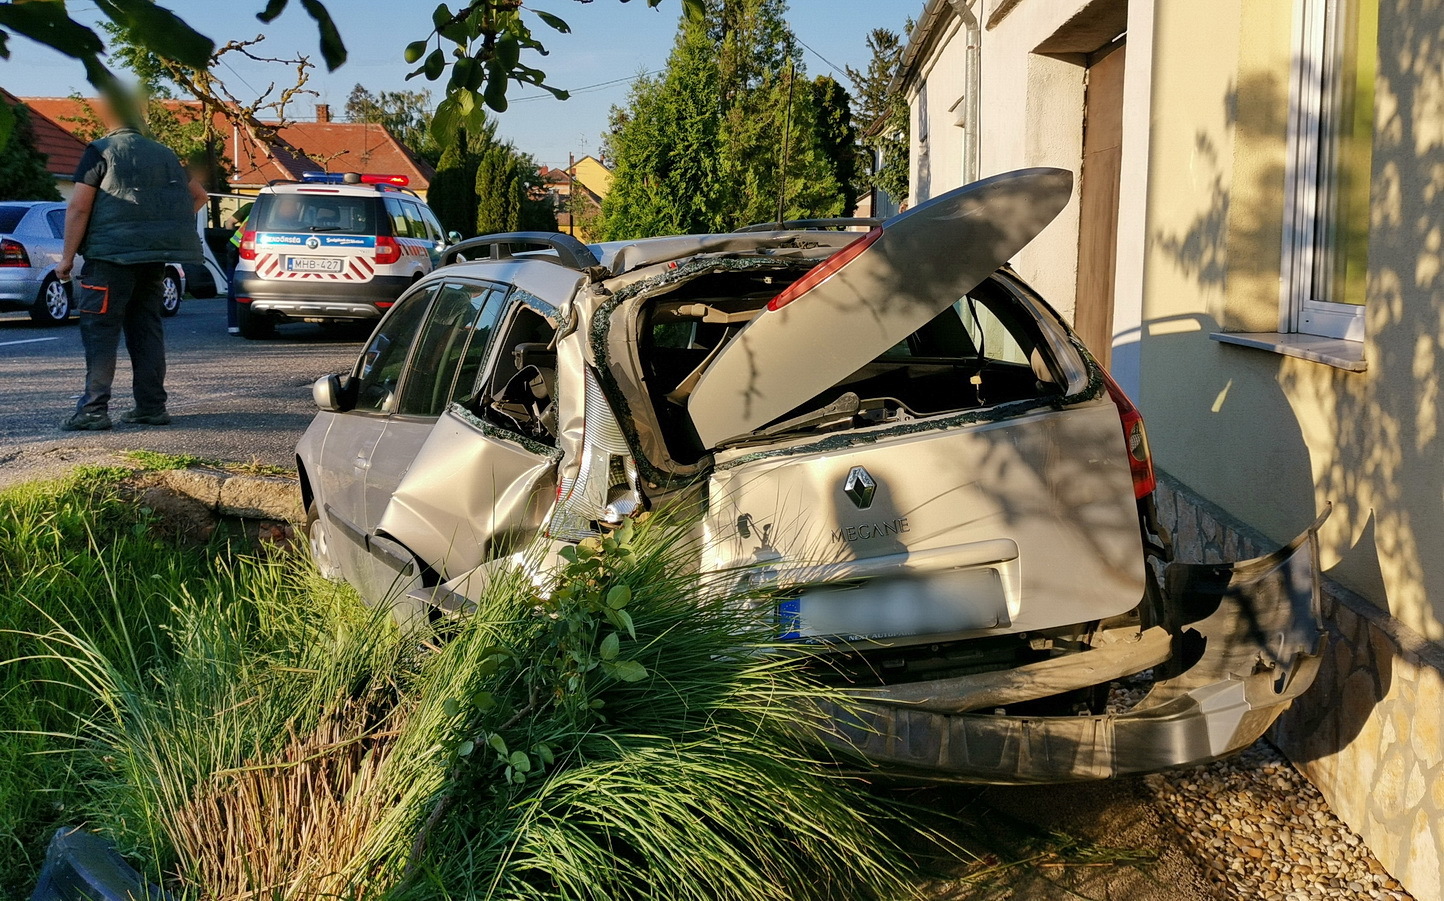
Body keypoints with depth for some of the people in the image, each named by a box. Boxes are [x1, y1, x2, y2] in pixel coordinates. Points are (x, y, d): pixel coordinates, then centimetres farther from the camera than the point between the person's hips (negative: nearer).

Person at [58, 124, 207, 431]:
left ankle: (94, 408, -9)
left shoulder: (100, 151, -3)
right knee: (146, 326, 12)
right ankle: (152, 406, 12)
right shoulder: (164, 154, 16)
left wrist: (67, 258, -5)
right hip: (155, 256, 6)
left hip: (113, 255, -6)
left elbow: (79, 208, -9)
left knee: (99, 328, -4)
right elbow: (199, 195, 28)